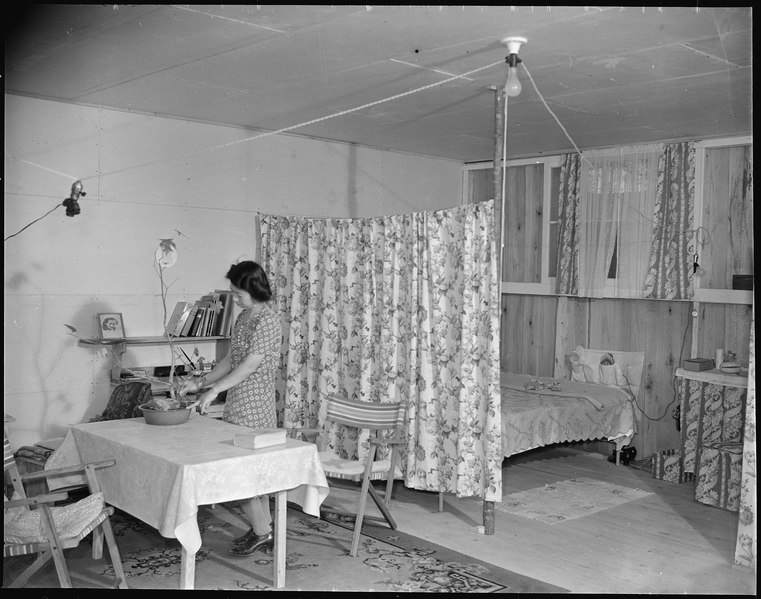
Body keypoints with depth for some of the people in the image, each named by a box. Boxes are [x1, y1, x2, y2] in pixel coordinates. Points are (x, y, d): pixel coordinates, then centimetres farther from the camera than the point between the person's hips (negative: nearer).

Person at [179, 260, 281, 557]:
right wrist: (200, 382, 11)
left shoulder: (267, 320, -16)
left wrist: (214, 390, -23)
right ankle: (264, 530, 23)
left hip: (254, 405, -9)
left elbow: (249, 365, -21)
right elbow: (231, 359, 18)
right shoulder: (243, 317, 13)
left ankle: (262, 532, 8)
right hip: (239, 404, 9)